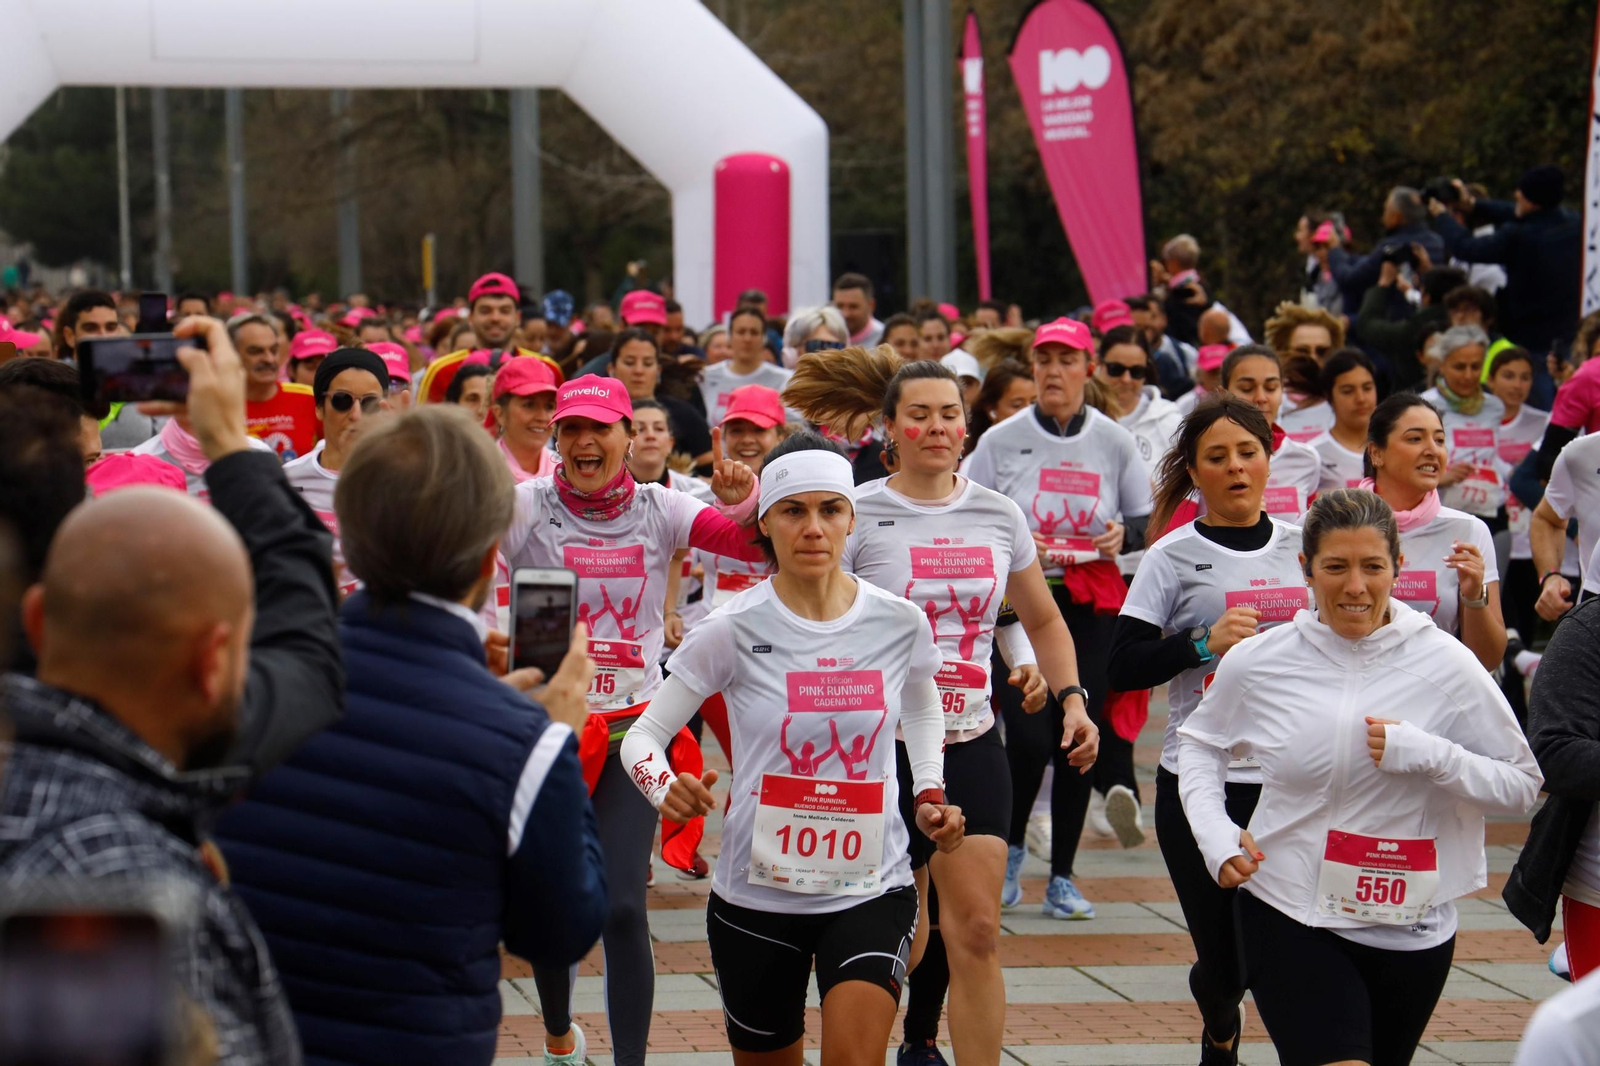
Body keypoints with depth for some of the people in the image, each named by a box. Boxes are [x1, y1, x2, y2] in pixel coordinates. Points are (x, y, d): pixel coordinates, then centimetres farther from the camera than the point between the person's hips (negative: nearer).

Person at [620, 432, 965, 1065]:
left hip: (872, 889, 0)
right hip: (756, 893, 0)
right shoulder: (733, 631, -9)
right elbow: (643, 734, -3)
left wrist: (929, 794, 7)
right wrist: (666, 789, -25)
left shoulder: (899, 622, -3)